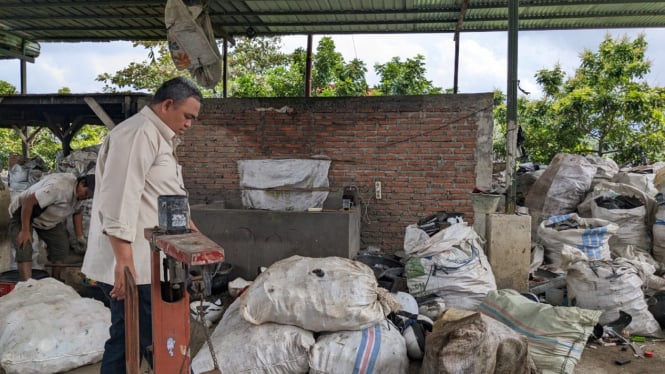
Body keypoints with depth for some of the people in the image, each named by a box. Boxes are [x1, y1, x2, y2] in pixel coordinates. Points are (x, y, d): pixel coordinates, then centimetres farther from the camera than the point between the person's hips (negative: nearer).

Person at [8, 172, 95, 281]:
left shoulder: (80, 193, -10)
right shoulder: (59, 187, -38)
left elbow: (78, 212, 5)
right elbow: (28, 201, -37)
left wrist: (80, 238, 1)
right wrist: (25, 230, -33)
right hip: (22, 212, -8)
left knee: (62, 247, -2)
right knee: (24, 249, -21)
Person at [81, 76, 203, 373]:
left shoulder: (158, 137, 20)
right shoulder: (138, 134, -15)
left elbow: (168, 197, 30)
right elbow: (119, 201, -23)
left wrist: (191, 231, 32)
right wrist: (124, 262, -25)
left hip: (145, 262, 10)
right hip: (130, 265, -10)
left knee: (127, 341, 15)